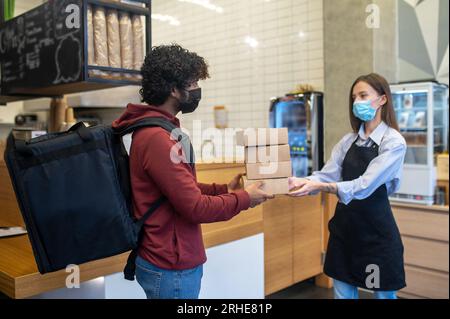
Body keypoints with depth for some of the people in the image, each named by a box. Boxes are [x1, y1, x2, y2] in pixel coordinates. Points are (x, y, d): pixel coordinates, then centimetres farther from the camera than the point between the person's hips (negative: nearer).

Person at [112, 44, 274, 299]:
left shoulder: (156, 129, 10)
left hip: (170, 260, 10)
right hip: (172, 269, -10)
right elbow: (196, 207, -22)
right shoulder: (157, 138, -24)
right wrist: (245, 199, -10)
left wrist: (224, 189, 3)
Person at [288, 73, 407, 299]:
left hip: (377, 231, -5)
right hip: (344, 227, 5)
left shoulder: (394, 142, -11)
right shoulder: (348, 141, 7)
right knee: (343, 294, 14)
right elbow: (327, 175, -3)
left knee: (384, 293, 11)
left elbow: (365, 185, -24)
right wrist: (300, 182, -23)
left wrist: (320, 187, -36)